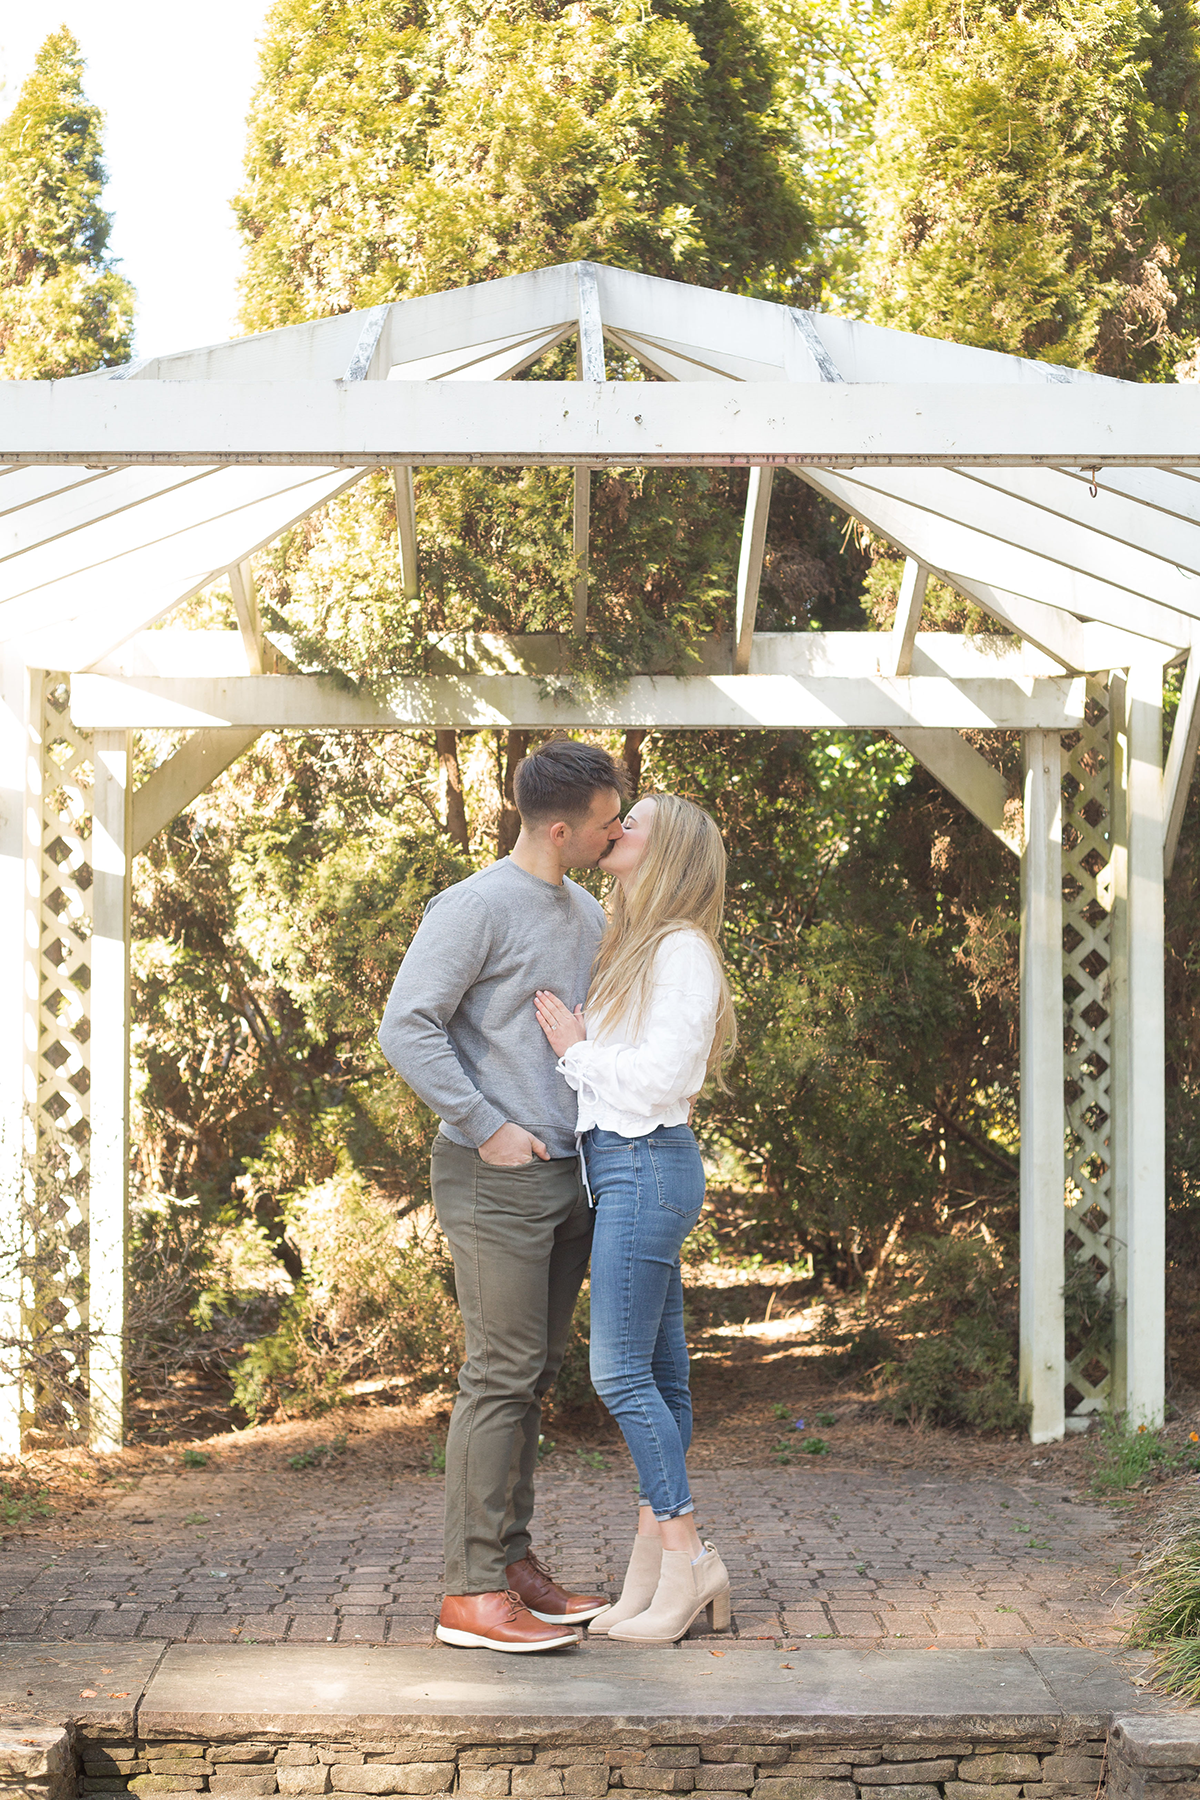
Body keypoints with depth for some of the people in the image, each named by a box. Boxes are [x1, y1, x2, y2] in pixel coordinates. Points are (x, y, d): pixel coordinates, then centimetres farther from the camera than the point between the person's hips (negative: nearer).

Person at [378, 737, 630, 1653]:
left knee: (534, 1373, 11)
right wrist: (488, 1129, -16)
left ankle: (516, 1563, 18)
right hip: (498, 1180, -8)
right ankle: (473, 1589, -5)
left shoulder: (588, 914, 15)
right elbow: (407, 1027, -16)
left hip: (570, 1177, 8)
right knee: (501, 1374, -8)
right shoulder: (476, 907, -11)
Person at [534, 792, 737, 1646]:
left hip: (647, 1165, -9)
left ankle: (687, 1555, -4)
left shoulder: (682, 951, -11)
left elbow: (660, 1078, -18)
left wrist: (576, 1049, -9)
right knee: (662, 1376, 8)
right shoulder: (632, 950, 18)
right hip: (626, 1168, 9)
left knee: (621, 1373, -9)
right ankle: (651, 1567, 10)